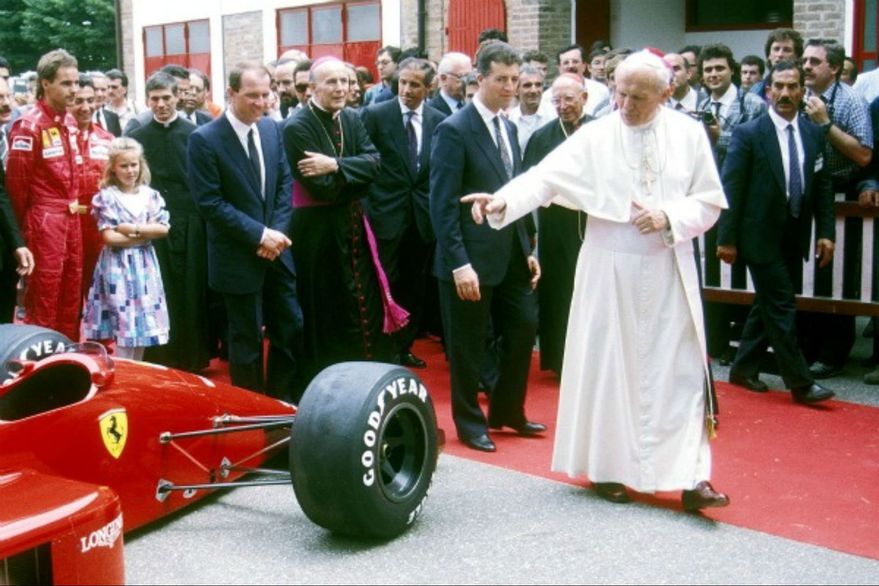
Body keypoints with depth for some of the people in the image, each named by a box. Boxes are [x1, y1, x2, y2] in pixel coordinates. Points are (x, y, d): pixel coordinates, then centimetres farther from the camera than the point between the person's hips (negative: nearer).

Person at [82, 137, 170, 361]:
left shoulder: (151, 195, 8)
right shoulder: (106, 197, -4)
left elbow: (163, 228, -2)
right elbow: (110, 237, -12)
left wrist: (133, 229, -13)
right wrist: (146, 235, -8)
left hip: (144, 267, 4)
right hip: (117, 267, -4)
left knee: (143, 324, 7)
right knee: (123, 328, -6)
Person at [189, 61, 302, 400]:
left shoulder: (272, 129, 4)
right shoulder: (204, 139, -14)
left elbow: (284, 183, 7)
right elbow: (209, 203, -16)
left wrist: (277, 231, -8)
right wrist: (258, 234, -18)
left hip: (276, 249, 5)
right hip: (238, 257, -5)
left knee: (291, 328, 11)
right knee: (247, 340, 6)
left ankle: (285, 405, 27)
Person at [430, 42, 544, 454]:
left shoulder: (508, 128, 11)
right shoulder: (455, 130, -12)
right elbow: (443, 205, -16)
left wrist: (527, 249, 11)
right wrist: (459, 264, -21)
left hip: (511, 255, 7)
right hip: (473, 258, -7)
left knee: (523, 330, 12)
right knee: (468, 346, 7)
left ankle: (507, 412, 31)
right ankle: (470, 423, 24)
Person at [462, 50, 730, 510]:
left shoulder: (689, 135, 1)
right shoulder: (595, 136, -4)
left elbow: (710, 202, 3)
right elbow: (546, 177, -13)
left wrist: (669, 218, -15)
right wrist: (503, 200, -31)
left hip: (668, 274, 1)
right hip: (609, 272, -1)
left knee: (679, 371, 0)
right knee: (607, 369, 6)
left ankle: (691, 476, 4)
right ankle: (607, 467, 21)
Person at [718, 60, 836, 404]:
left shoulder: (814, 134, 6)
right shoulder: (749, 134, -9)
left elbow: (822, 186, 9)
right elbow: (732, 189, -9)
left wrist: (826, 231, 3)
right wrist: (727, 238, -11)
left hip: (795, 237, 6)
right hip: (762, 236, -5)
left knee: (768, 305, 13)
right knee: (782, 308, -4)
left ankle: (744, 369, 27)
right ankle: (800, 383, 3)